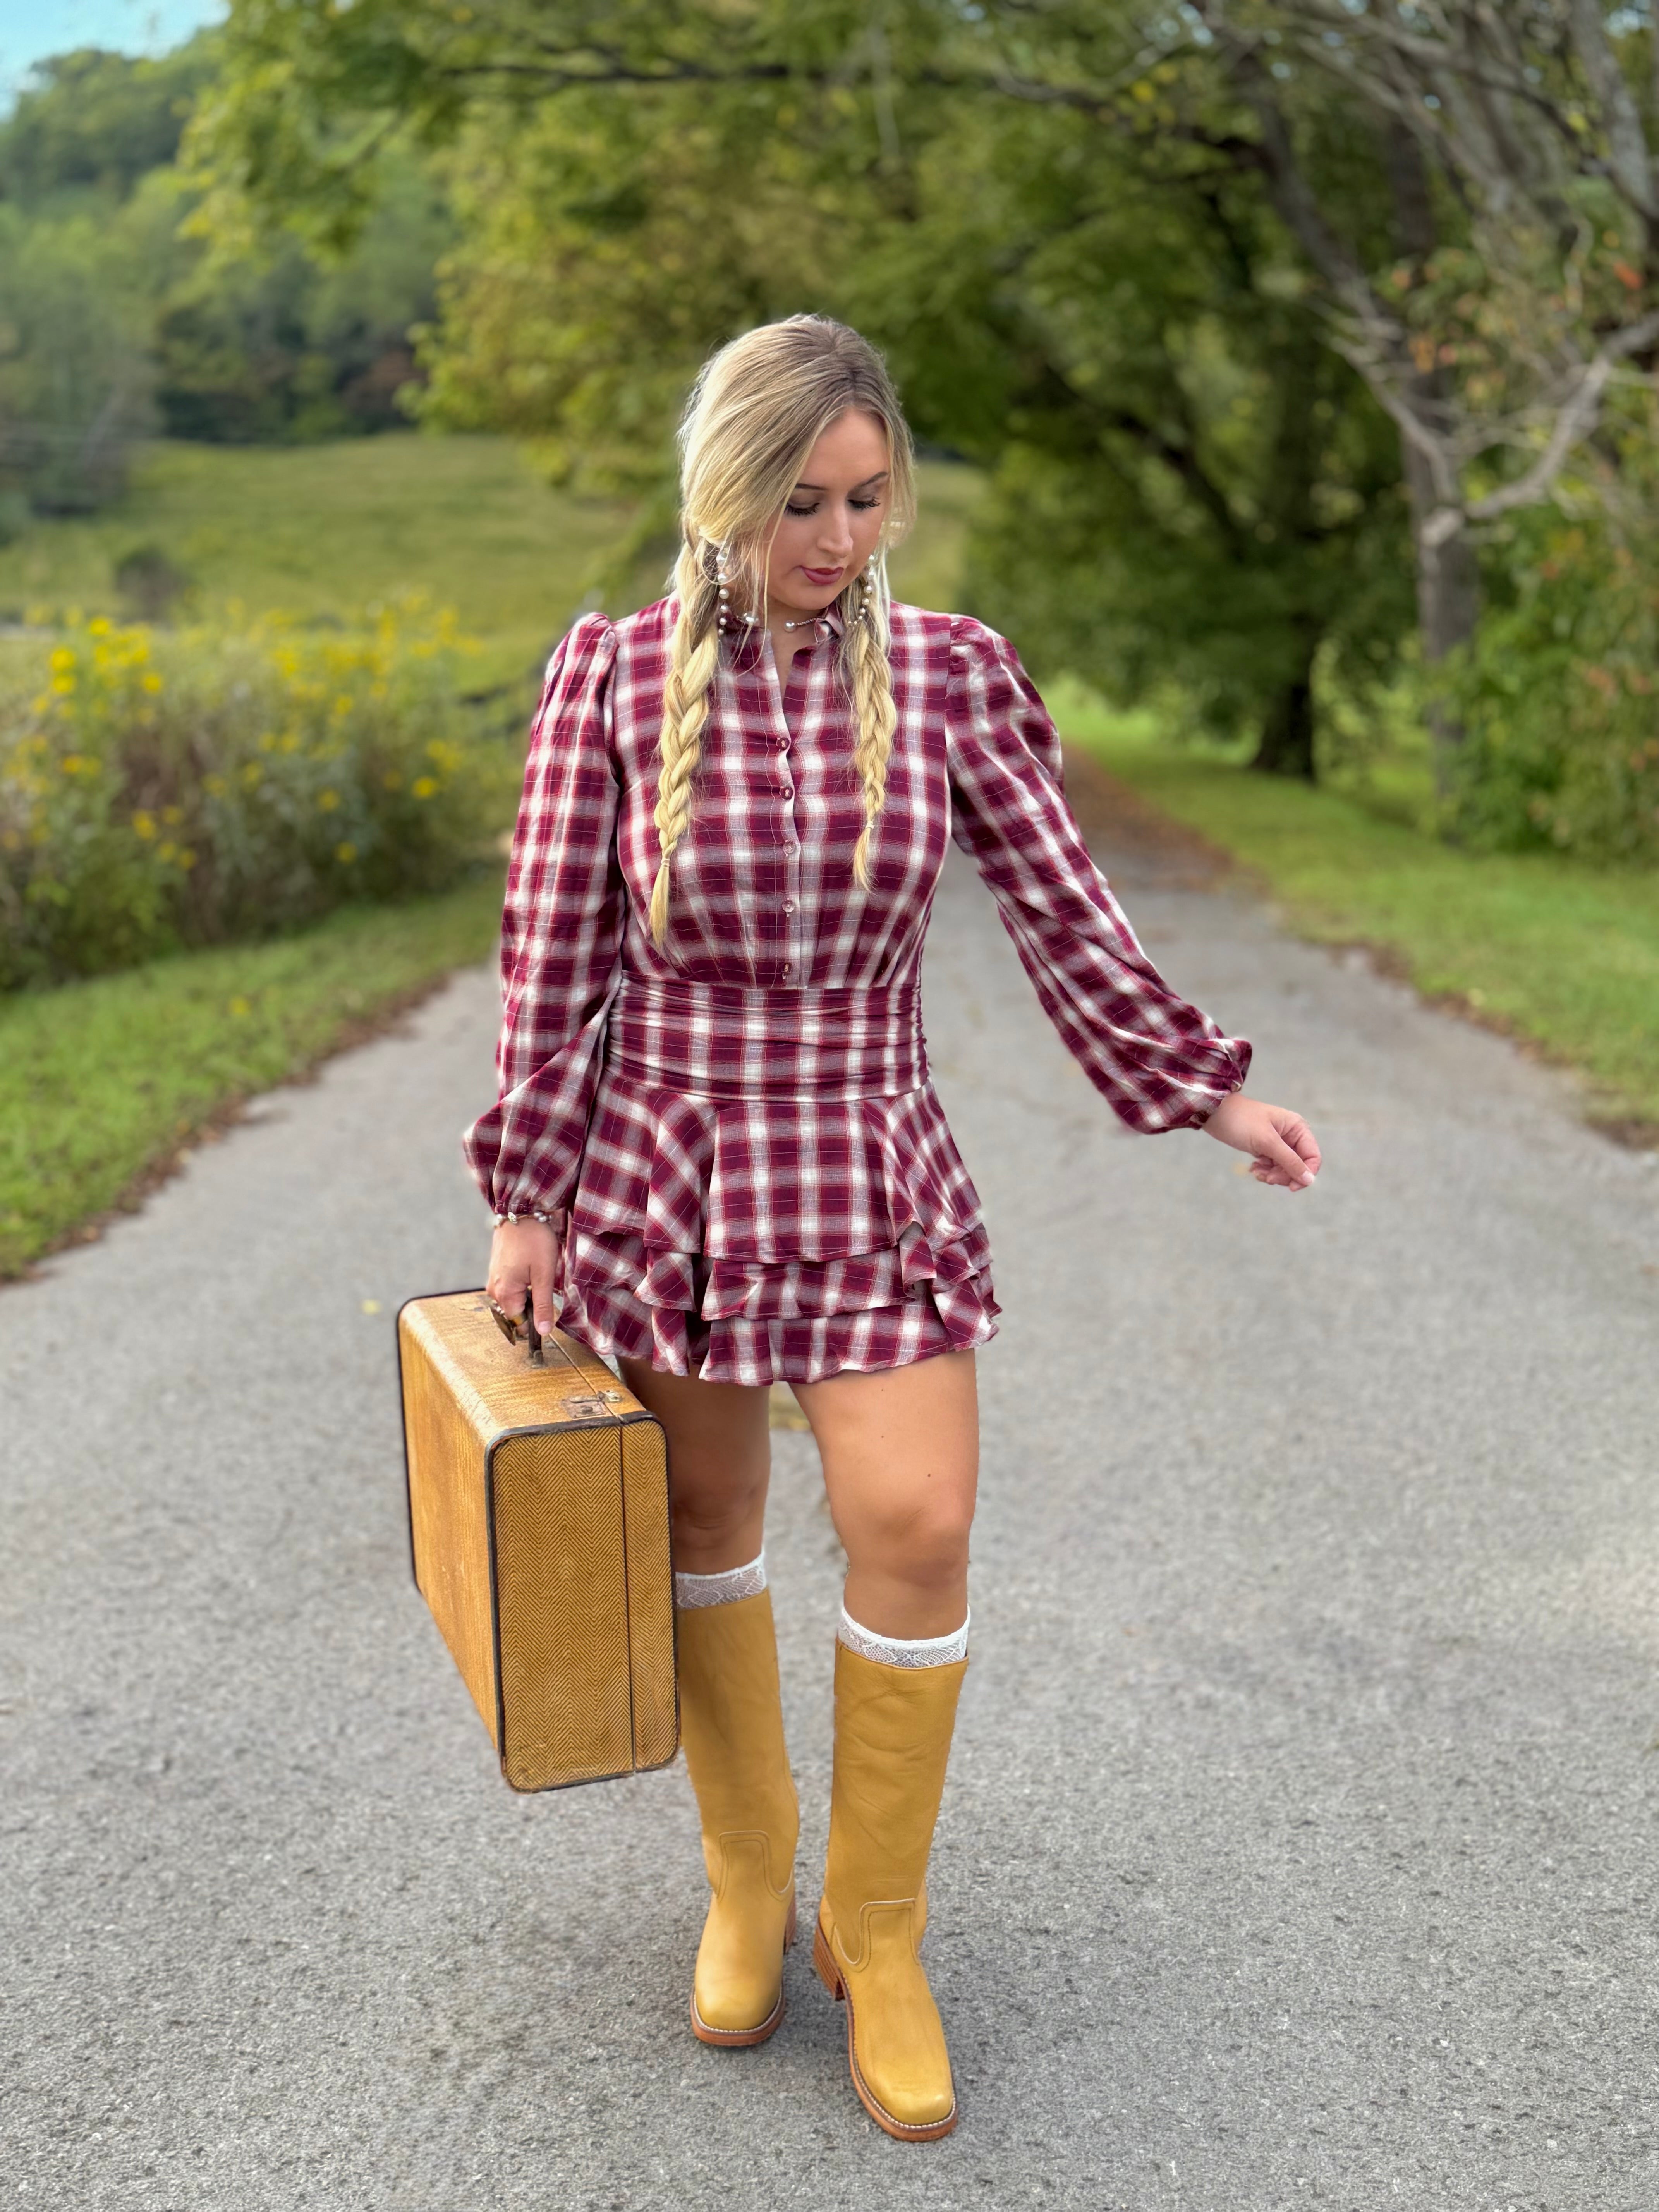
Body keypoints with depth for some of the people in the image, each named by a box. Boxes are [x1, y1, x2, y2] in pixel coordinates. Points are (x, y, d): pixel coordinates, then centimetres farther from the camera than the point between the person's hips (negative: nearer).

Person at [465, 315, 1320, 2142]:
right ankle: (747, 1876, 34)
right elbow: (554, 950, -3)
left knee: (916, 1527, -9)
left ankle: (875, 1930, 14)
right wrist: (525, 1199, -1)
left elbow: (1061, 910, 2)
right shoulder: (611, 676, -6)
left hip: (869, 1169, 0)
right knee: (706, 1524, 11)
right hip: (662, 1168, 0)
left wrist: (1209, 1096, 2)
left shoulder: (949, 673, -3)